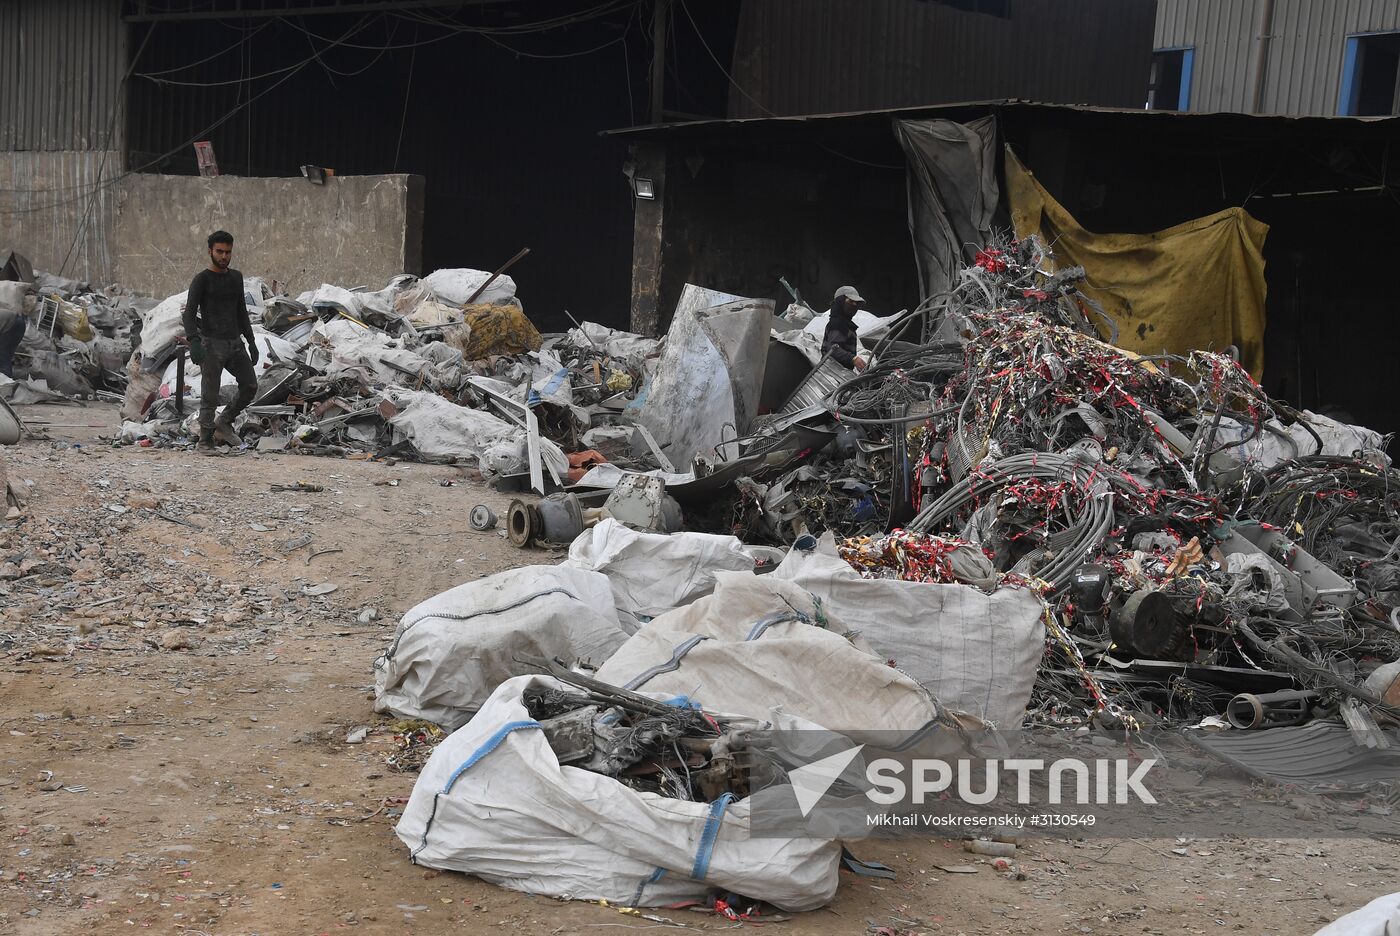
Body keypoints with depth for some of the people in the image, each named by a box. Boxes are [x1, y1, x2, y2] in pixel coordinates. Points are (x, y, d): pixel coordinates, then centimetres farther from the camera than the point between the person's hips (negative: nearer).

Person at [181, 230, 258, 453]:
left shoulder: (236, 278, 14)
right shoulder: (201, 280, -5)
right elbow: (189, 313, -13)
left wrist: (251, 342, 17)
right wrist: (193, 341, -29)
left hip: (234, 343, 6)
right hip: (212, 344, -6)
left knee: (250, 386, 0)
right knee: (210, 395, -4)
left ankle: (224, 422, 18)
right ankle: (206, 440, 6)